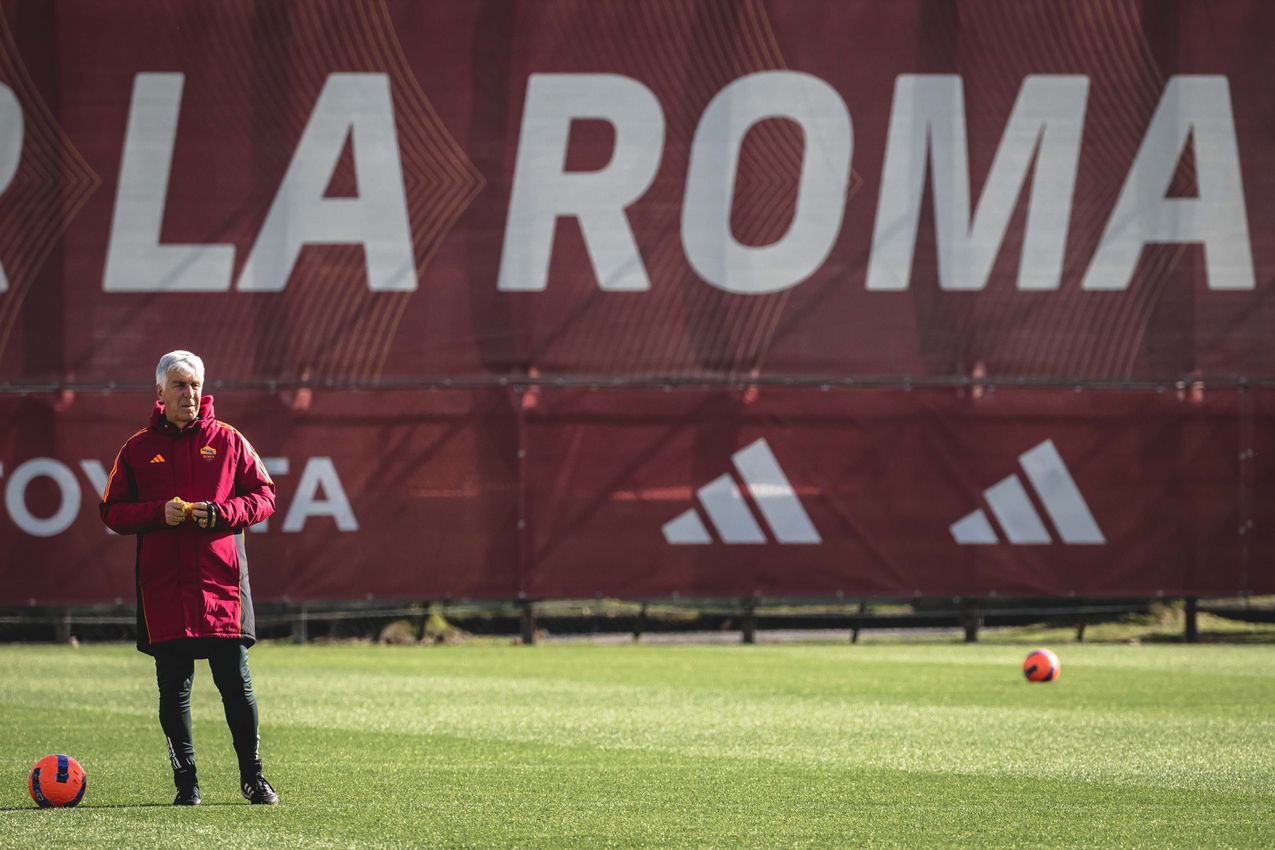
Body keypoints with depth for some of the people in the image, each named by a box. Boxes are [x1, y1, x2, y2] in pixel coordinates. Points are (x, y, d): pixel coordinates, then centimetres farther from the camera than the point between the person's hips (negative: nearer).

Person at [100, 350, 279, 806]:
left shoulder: (228, 441, 7)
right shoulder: (138, 449, 8)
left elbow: (264, 496, 8)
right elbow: (113, 512, 8)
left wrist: (221, 513, -10)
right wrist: (159, 513, -9)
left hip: (221, 583, -1)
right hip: (163, 586, 1)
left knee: (236, 683, -1)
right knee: (173, 688, 2)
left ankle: (252, 777, 10)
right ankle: (185, 781, 9)